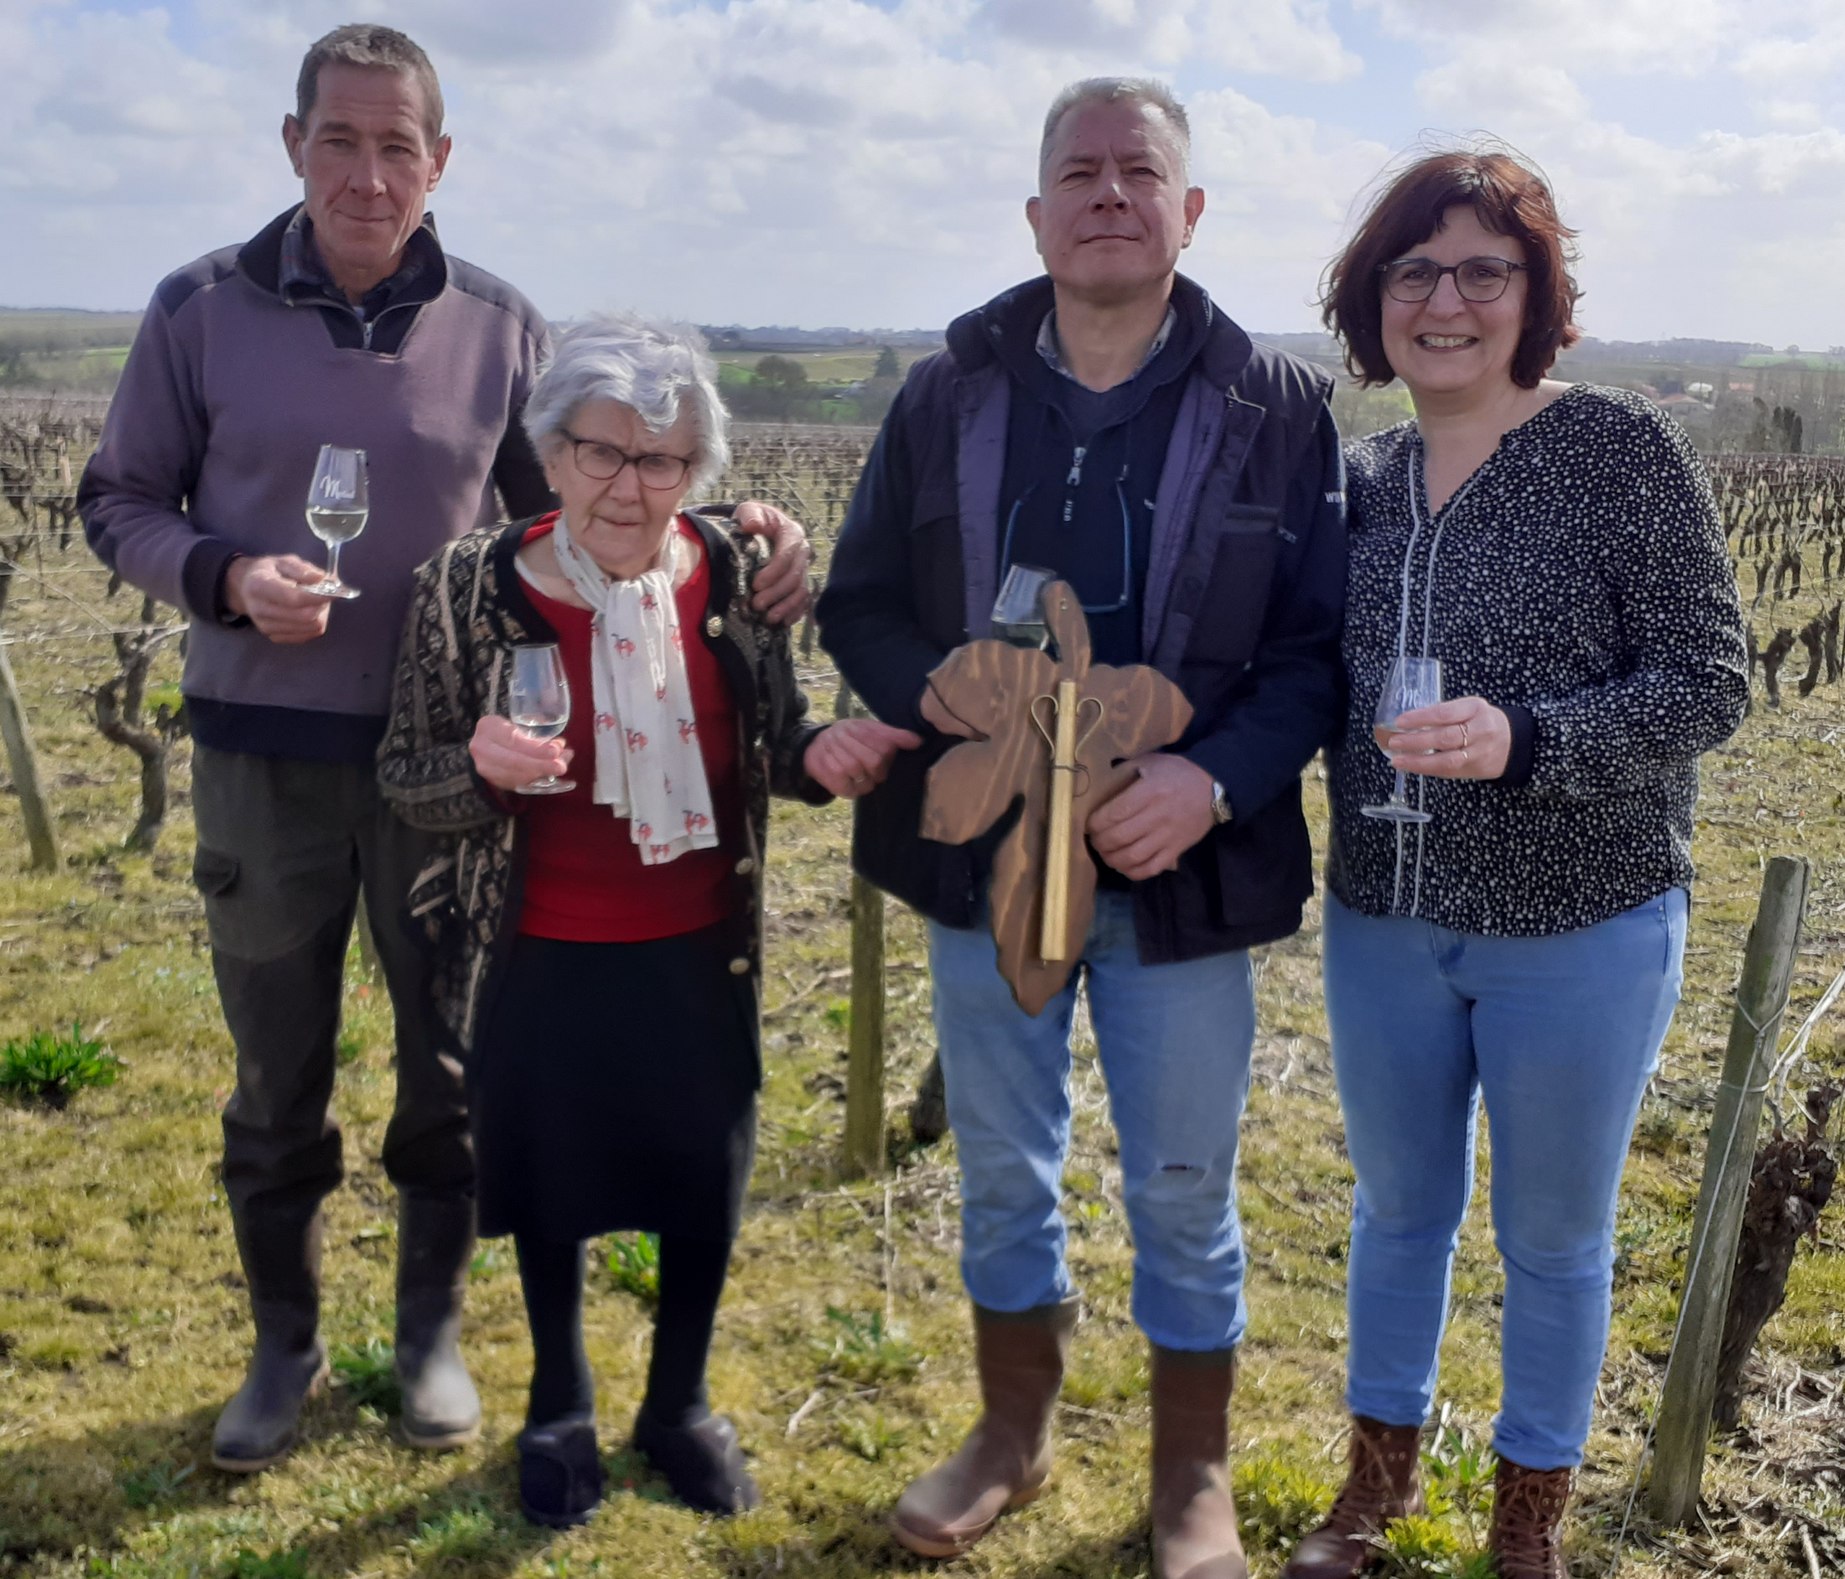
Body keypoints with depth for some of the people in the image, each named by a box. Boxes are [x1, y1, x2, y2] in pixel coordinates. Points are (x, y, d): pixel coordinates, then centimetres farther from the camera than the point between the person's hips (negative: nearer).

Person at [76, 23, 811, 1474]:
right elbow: (120, 504, 4)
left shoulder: (500, 325, -1)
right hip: (262, 753, 0)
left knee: (453, 1065, 11)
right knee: (277, 1078, 11)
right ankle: (286, 1348, 31)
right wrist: (228, 578, -16)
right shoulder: (203, 310, -2)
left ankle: (434, 1334, 32)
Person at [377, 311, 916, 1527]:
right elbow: (409, 781, -8)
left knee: (706, 1186, 15)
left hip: (697, 956, 2)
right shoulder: (474, 588, -14)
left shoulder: (735, 578, -8)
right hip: (541, 963, -1)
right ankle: (560, 1407, 43)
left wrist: (821, 756, -20)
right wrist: (480, 765, -30)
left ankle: (681, 1403, 41)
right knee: (550, 1188, 17)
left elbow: (772, 746, 3)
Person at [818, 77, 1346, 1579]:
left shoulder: (1278, 406, -4)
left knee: (1185, 1188, 11)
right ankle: (1013, 1431, 39)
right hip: (982, 855, 2)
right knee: (1002, 1169, 17)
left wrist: (1216, 779, -23)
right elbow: (859, 604, 5)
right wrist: (935, 694, -16)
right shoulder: (948, 393, 2)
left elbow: (1316, 647, -5)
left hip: (1182, 869, -2)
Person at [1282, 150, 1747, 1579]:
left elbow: (1709, 683, -15)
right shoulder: (1360, 478, 3)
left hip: (1579, 933, -4)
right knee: (1398, 1207, 20)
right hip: (1384, 923, 4)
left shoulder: (1624, 449, -12)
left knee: (1554, 1237, 14)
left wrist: (1523, 739, -29)